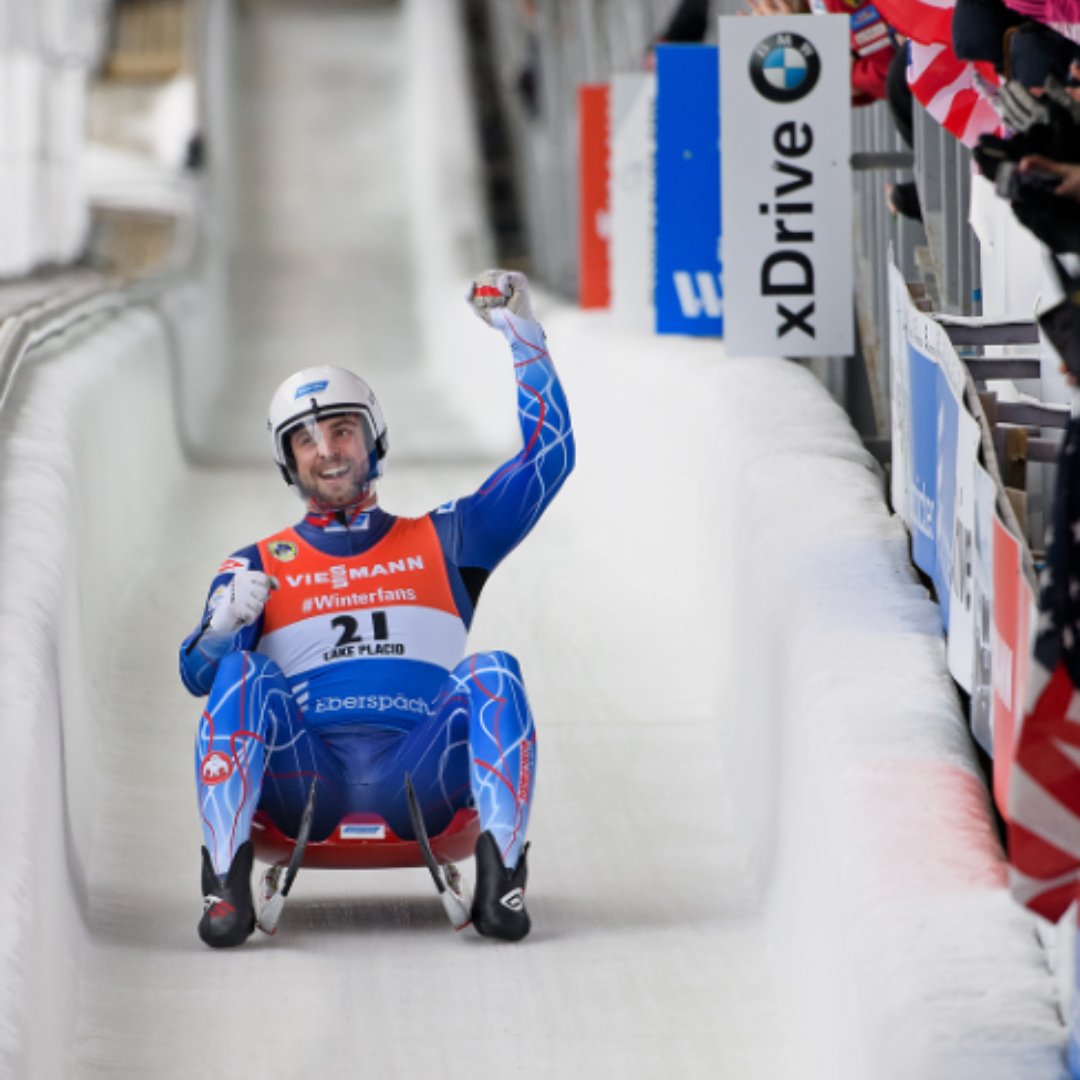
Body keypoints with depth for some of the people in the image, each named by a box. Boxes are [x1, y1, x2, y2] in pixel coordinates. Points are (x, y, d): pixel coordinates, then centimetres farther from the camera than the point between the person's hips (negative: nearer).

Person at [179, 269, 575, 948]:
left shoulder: (442, 543, 23)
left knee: (494, 676, -26)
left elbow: (550, 455, 18)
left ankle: (501, 877, -33)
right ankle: (227, 882, -36)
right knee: (243, 674, -28)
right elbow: (197, 675, 8)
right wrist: (227, 622, -14)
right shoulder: (257, 568, 21)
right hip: (303, 780, 0)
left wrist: (526, 342, 12)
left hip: (419, 775, 0)